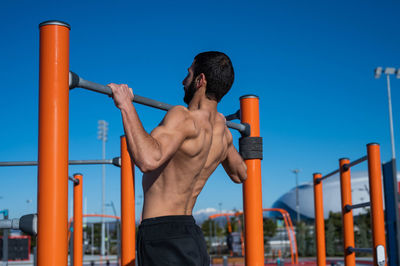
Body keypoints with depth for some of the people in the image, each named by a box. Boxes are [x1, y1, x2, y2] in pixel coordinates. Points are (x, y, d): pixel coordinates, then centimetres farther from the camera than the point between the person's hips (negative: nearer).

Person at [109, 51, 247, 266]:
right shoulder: (222, 130, 10)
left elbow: (148, 160, -36)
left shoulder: (184, 118, -17)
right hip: (192, 238, 9)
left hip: (164, 239, -9)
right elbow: (240, 174, 29)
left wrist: (126, 105, -26)